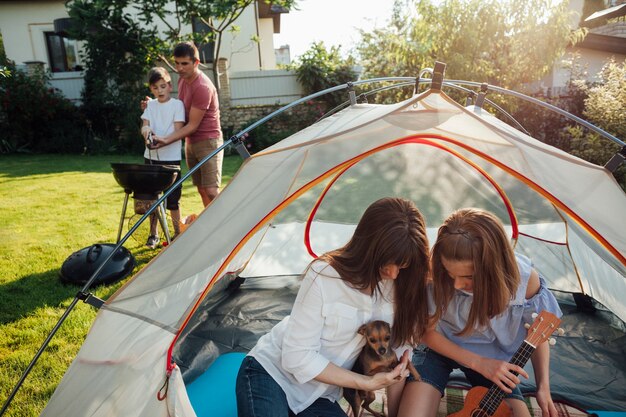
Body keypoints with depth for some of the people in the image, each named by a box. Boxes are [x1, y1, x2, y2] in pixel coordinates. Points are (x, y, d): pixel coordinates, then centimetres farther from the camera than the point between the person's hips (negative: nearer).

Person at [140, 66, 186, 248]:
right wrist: (146, 130, -25)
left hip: (171, 158, -4)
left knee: (172, 199, 1)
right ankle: (153, 234, 22)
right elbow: (144, 126, -1)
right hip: (151, 157, 4)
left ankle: (177, 234, 17)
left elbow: (178, 132, -10)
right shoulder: (150, 105, 10)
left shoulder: (177, 104, -3)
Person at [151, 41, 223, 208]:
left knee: (211, 191, -14)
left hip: (208, 141, -8)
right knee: (201, 190, 9)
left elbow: (192, 125, -20)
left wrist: (166, 140, -25)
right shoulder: (182, 79, 7)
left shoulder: (203, 87, -21)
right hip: (190, 142, 8)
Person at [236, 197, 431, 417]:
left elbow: (397, 344, 2)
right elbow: (297, 356, -21)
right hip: (271, 372, -5)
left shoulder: (399, 283, -11)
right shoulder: (324, 276, -24)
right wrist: (366, 382, -20)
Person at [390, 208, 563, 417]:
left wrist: (544, 387, -11)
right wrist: (478, 363, -21)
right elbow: (428, 331, -14)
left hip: (493, 357, 3)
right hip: (440, 349, -2)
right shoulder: (435, 274, -30)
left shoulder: (525, 280, -26)